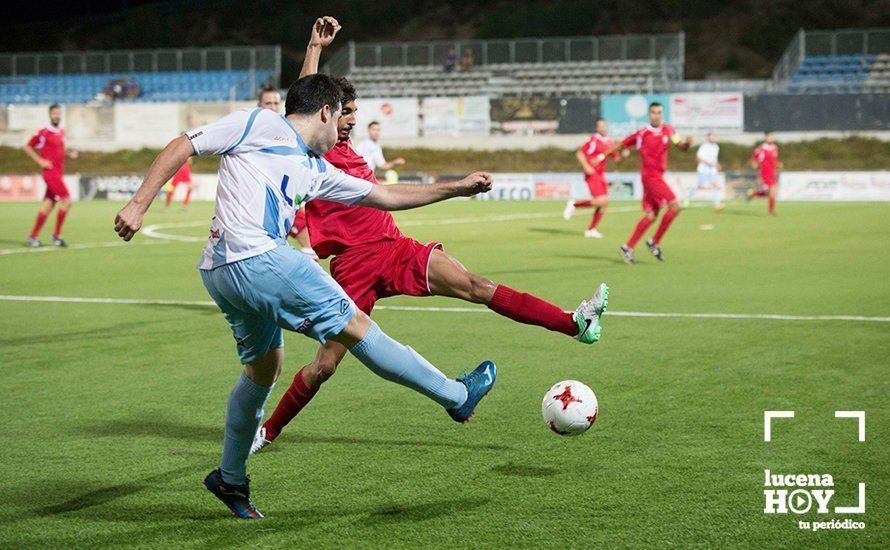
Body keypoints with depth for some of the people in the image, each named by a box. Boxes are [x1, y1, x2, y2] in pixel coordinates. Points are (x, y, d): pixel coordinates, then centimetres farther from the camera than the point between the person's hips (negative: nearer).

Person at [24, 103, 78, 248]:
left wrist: (69, 154, 9)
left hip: (59, 173, 7)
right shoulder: (43, 132, -9)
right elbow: (27, 147, -3)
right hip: (50, 172, -7)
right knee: (66, 201, -13)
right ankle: (56, 235, -3)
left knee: (47, 206, 8)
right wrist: (40, 161, -12)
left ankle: (33, 236, 15)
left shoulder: (62, 132, 14)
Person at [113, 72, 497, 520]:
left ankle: (230, 480, 31)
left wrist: (457, 188, 33)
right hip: (255, 259, -10)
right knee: (355, 326, -3)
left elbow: (384, 196, 31)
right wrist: (139, 204, -9)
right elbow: (181, 147, 1)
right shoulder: (259, 123, 4)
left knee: (264, 367, 21)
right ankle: (457, 396, 5)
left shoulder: (315, 170, 25)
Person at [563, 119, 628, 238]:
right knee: (600, 201, -19)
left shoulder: (609, 142, 11)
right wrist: (586, 166, -20)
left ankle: (590, 230, 12)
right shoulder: (593, 140, -10)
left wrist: (623, 155, -4)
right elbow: (579, 153, -9)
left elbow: (616, 158, 17)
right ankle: (574, 204, 1)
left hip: (601, 175, 8)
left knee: (604, 203, 2)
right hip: (591, 174, -8)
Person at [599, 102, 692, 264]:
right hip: (650, 176, -7)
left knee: (650, 216, 7)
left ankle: (628, 247, 14)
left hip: (658, 177, 7)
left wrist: (687, 143, -17)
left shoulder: (668, 130, 8)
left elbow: (682, 147, 6)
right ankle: (655, 242, -7)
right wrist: (603, 156, 8)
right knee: (675, 206, -16)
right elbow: (621, 145, 5)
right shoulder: (642, 134, -5)